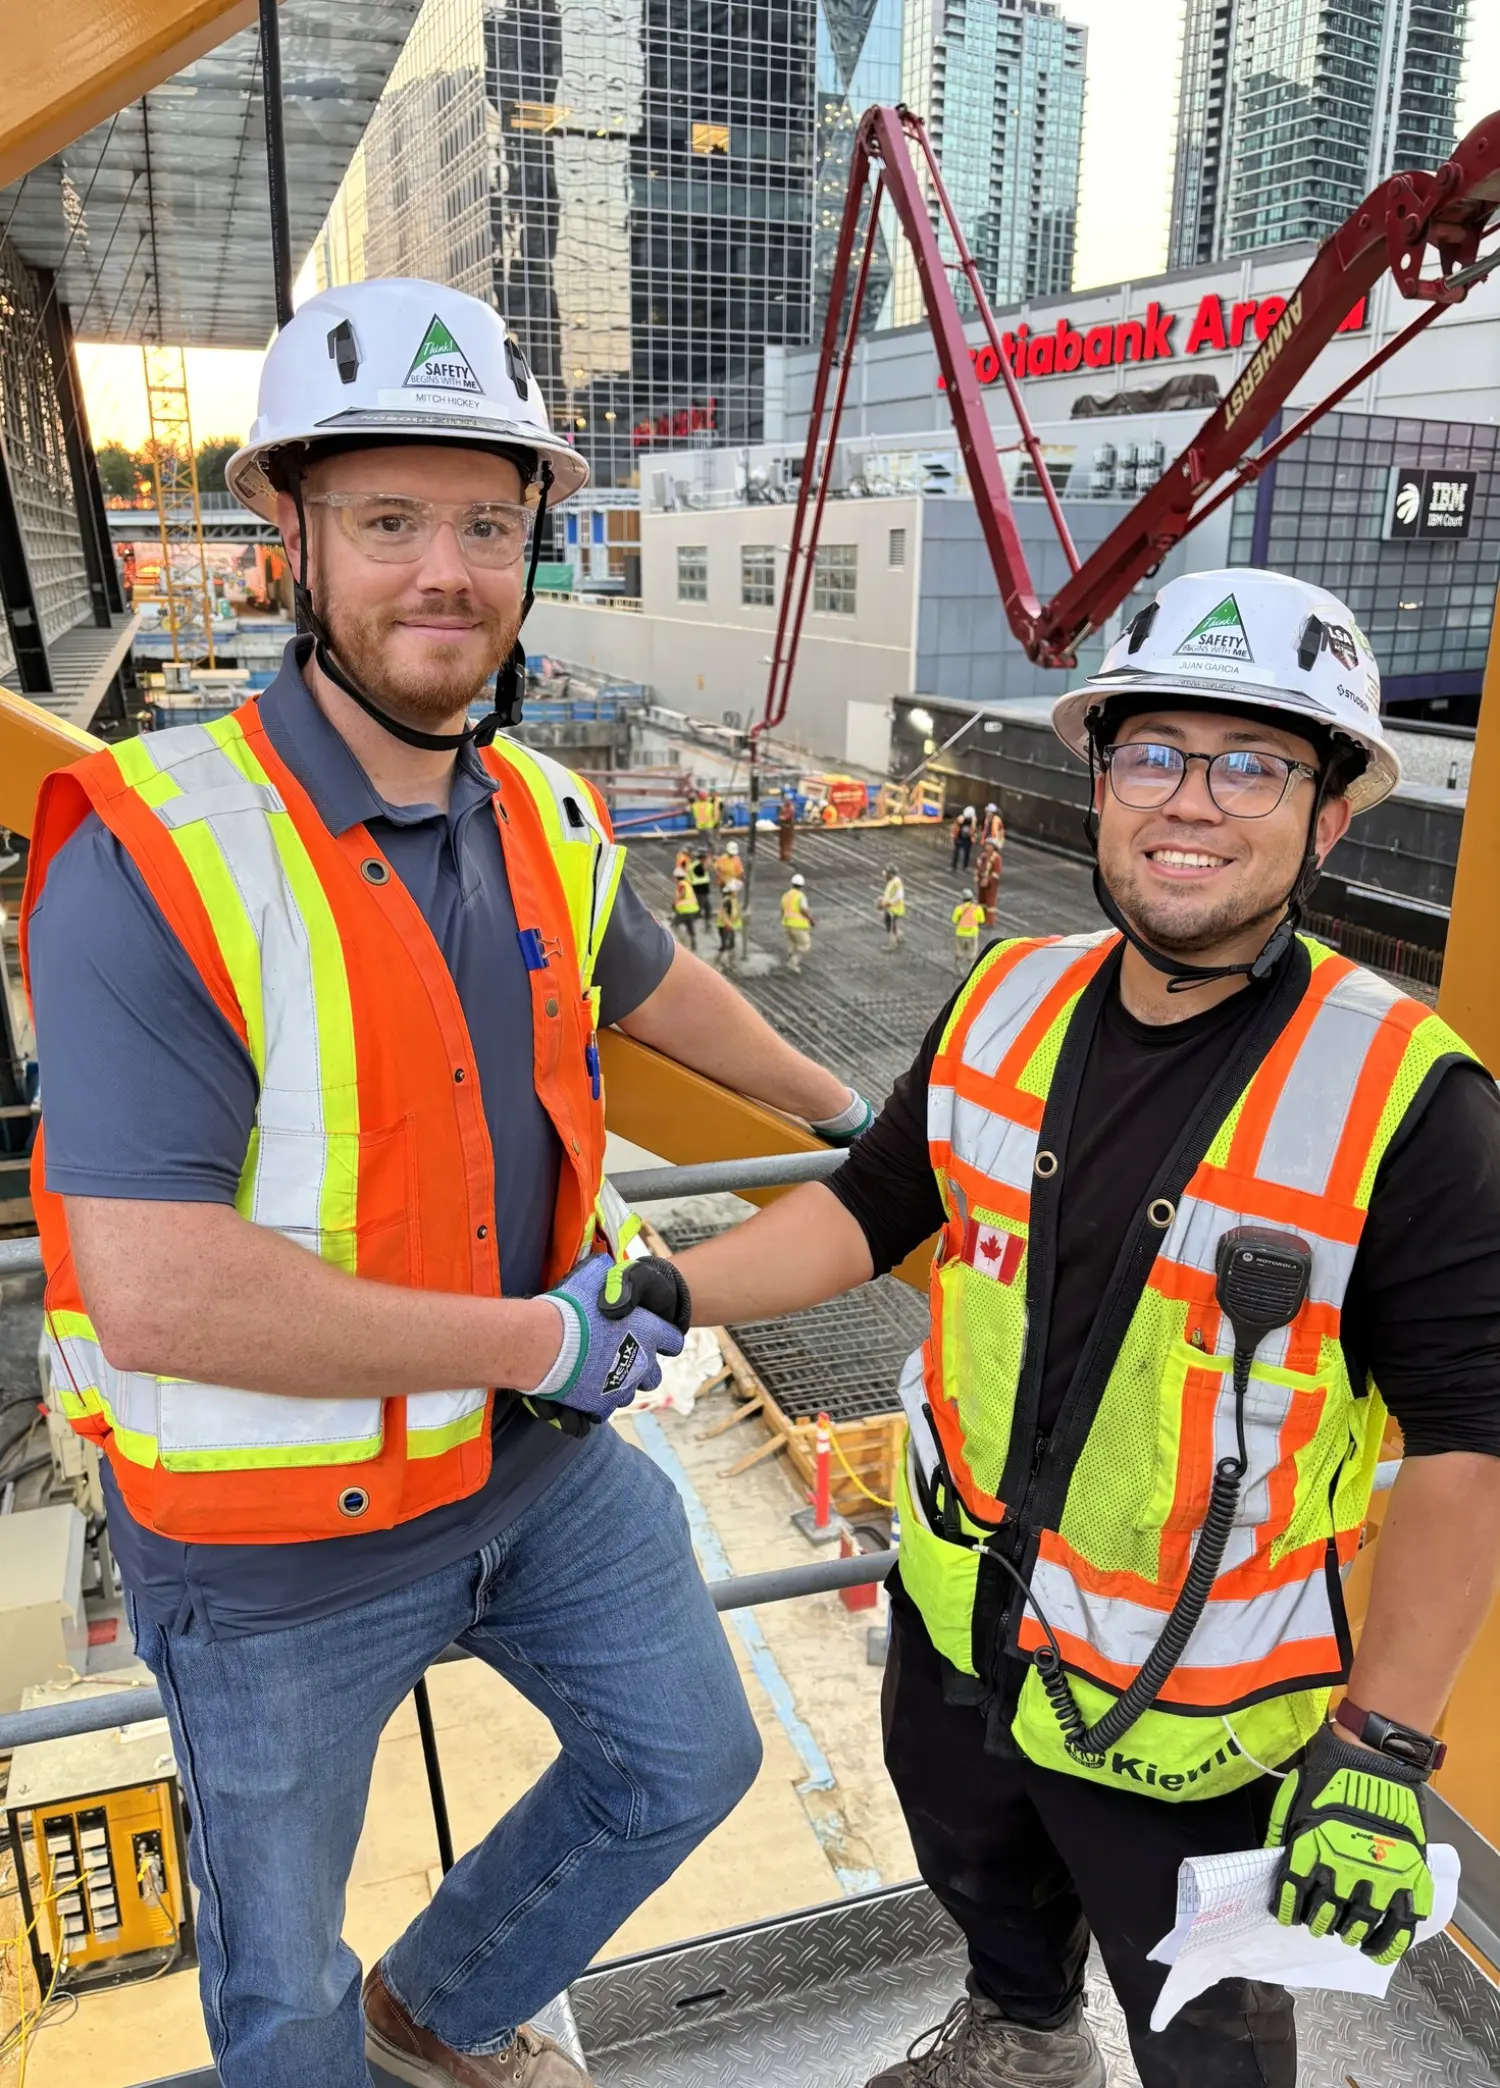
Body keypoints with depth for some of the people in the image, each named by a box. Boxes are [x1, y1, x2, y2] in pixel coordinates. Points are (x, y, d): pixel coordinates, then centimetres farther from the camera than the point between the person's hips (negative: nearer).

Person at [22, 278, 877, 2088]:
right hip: (281, 1539, -6)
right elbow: (158, 1295, -31)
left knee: (687, 1759, 25)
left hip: (546, 1463, 7)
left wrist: (846, 1113, 29)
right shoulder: (155, 857, -26)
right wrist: (543, 1341, -23)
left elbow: (651, 986, 17)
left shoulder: (546, 819, -4)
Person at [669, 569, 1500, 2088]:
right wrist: (665, 1294, -9)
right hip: (957, 1625, 6)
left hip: (1191, 1724, -5)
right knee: (978, 1879, 34)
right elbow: (876, 1204, 1)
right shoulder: (1009, 1003, -8)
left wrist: (1377, 1757, -19)